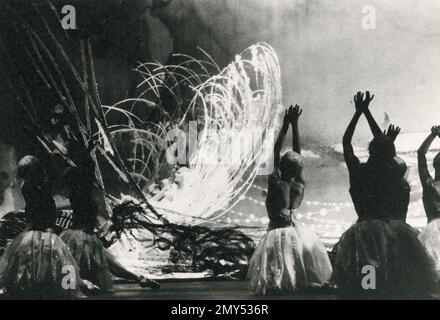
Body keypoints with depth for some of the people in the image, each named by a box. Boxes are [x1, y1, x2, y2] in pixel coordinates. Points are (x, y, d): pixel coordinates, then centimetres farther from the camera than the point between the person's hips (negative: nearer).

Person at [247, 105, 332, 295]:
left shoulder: (275, 182, -11)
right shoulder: (300, 185, -2)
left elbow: (276, 151, -5)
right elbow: (298, 152, 3)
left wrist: (285, 126, -2)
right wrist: (295, 125, 5)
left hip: (276, 233, -3)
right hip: (294, 230, 3)